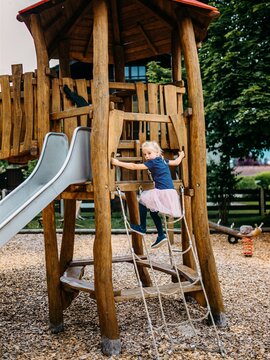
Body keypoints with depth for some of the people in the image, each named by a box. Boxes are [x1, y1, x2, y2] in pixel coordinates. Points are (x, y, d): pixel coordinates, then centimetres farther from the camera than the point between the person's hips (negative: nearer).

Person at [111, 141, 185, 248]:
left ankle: (142, 228, 5)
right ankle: (161, 235, 19)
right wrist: (181, 156, 53)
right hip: (170, 192, 10)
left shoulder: (153, 162, -9)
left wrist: (118, 163, -8)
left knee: (143, 200, -4)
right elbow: (176, 162, 32)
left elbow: (134, 166, -11)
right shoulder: (163, 161, 15)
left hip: (163, 192, -10)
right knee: (153, 211, 17)